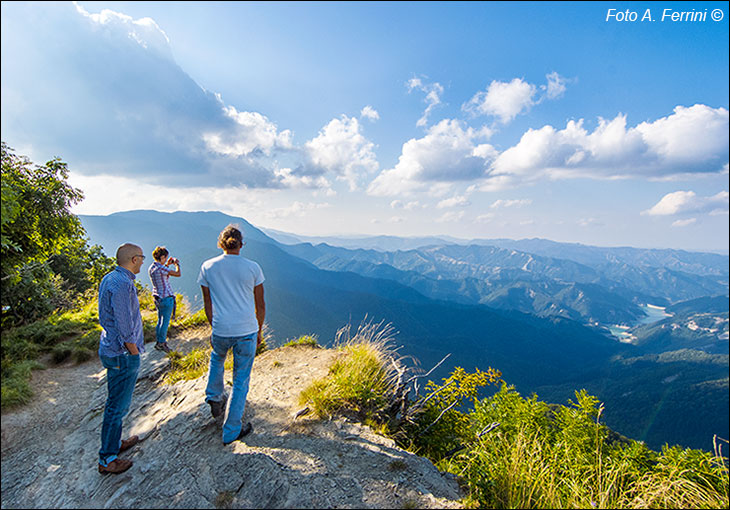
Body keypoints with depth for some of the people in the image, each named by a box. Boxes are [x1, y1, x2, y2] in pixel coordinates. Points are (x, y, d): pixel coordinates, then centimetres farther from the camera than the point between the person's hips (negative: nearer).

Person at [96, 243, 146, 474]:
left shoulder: (108, 278, 7)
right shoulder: (122, 284, -24)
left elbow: (105, 318, 15)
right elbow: (125, 327, -25)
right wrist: (134, 352, -12)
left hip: (110, 349, 10)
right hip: (122, 354, -10)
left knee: (116, 401, 23)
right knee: (118, 406, 4)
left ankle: (115, 443, 39)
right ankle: (107, 459, 19)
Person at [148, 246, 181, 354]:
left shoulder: (151, 267, 4)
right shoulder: (161, 268, -23)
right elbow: (178, 274, -20)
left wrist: (167, 264, 16)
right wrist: (177, 264, -3)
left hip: (157, 297, 9)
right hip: (166, 298, -9)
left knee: (160, 320, 19)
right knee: (165, 322, 4)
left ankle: (158, 342, 29)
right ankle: (161, 343, 15)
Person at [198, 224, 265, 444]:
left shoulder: (207, 267, -2)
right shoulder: (253, 268, -6)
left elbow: (208, 304, 5)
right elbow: (260, 305, 0)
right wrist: (259, 331, 13)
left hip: (221, 331, 2)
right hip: (247, 331, -1)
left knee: (216, 359, 37)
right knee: (241, 381, 13)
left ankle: (215, 399, 38)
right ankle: (231, 431, 24)